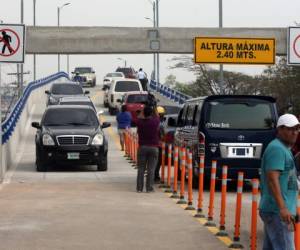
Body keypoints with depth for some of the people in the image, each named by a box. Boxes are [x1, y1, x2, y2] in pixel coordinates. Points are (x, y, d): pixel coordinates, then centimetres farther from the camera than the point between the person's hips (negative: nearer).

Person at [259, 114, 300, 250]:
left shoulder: (284, 149, 21)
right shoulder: (277, 148, -12)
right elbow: (272, 179, -23)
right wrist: (282, 208, -30)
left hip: (273, 210, 10)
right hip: (277, 212, -10)